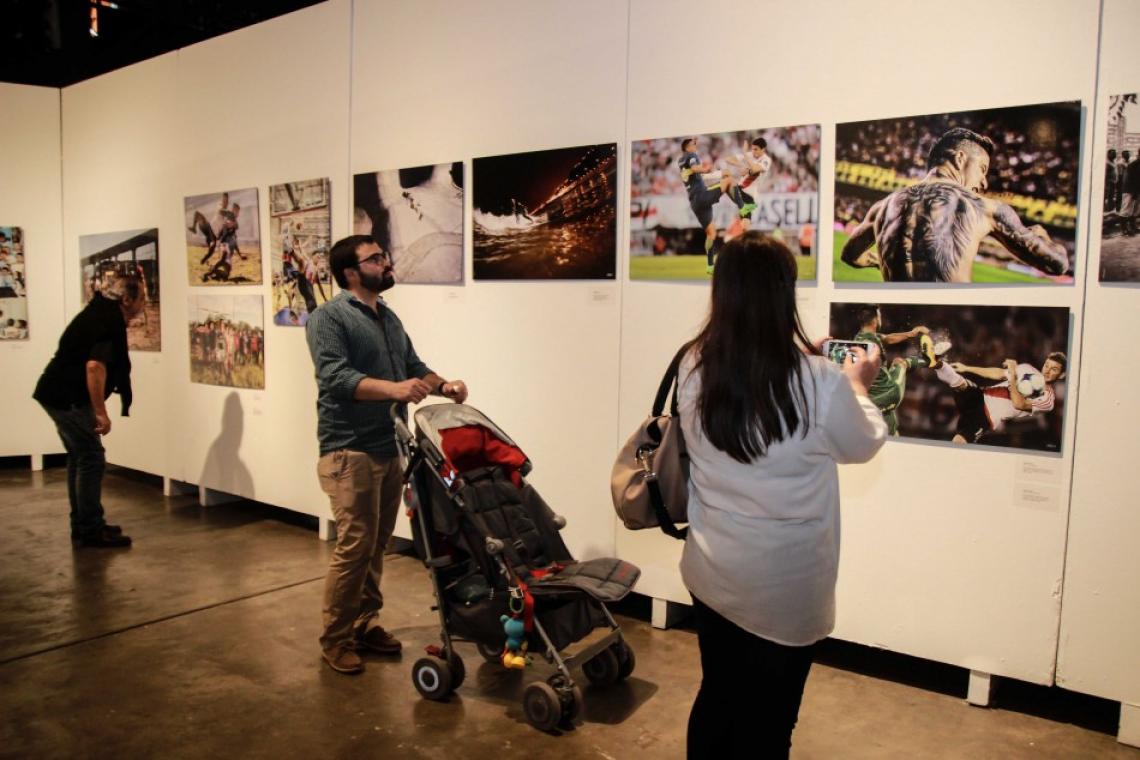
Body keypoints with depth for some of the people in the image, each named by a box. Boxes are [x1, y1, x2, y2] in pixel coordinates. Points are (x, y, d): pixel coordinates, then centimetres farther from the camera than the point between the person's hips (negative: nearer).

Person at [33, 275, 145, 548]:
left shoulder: (99, 312, 14)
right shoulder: (111, 321, -17)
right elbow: (95, 366, -30)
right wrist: (101, 412, -28)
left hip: (59, 393, 11)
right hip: (68, 398, -11)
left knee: (80, 459, 15)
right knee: (92, 460, -6)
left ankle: (83, 525, 22)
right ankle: (90, 531, -1)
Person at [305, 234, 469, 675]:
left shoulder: (389, 318, 16)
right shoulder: (328, 318, -8)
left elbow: (415, 367, 18)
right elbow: (336, 377, -21)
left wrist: (443, 386, -2)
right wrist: (393, 389, -33)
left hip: (389, 449, 8)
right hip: (350, 451, -7)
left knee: (377, 545, 13)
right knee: (354, 546, -6)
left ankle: (365, 624, 26)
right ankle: (335, 639, 9)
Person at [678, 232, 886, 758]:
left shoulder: (694, 370, -9)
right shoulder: (819, 383, -22)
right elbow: (864, 445, -2)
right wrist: (857, 385, 15)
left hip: (711, 573, 4)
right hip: (783, 586, -4)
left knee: (715, 701, 23)